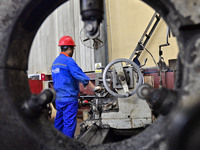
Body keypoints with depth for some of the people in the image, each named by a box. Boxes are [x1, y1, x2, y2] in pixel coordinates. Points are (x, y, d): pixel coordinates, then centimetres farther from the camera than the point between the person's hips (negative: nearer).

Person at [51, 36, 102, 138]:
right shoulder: (69, 61, -14)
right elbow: (81, 76, -18)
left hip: (58, 98, 9)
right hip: (69, 98, -9)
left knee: (59, 121, 18)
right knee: (69, 122, -1)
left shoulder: (55, 62, 13)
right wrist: (94, 88, -15)